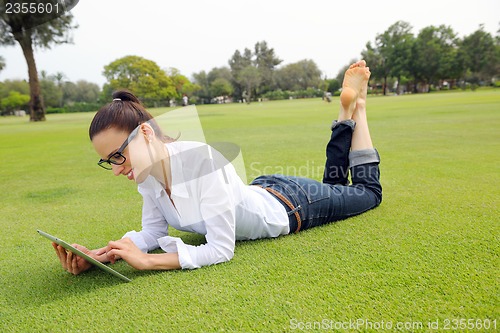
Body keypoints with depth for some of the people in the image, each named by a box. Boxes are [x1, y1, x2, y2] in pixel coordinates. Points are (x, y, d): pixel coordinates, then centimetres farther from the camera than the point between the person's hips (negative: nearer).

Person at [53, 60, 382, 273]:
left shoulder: (203, 159, -42)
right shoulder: (145, 170, -18)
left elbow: (222, 249, -37)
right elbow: (152, 231, -10)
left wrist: (147, 261, -39)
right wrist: (99, 255, -25)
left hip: (290, 204, -6)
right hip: (262, 191, 6)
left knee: (368, 191, 24)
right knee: (333, 186, 34)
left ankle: (355, 106, 29)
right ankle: (346, 115, 37)